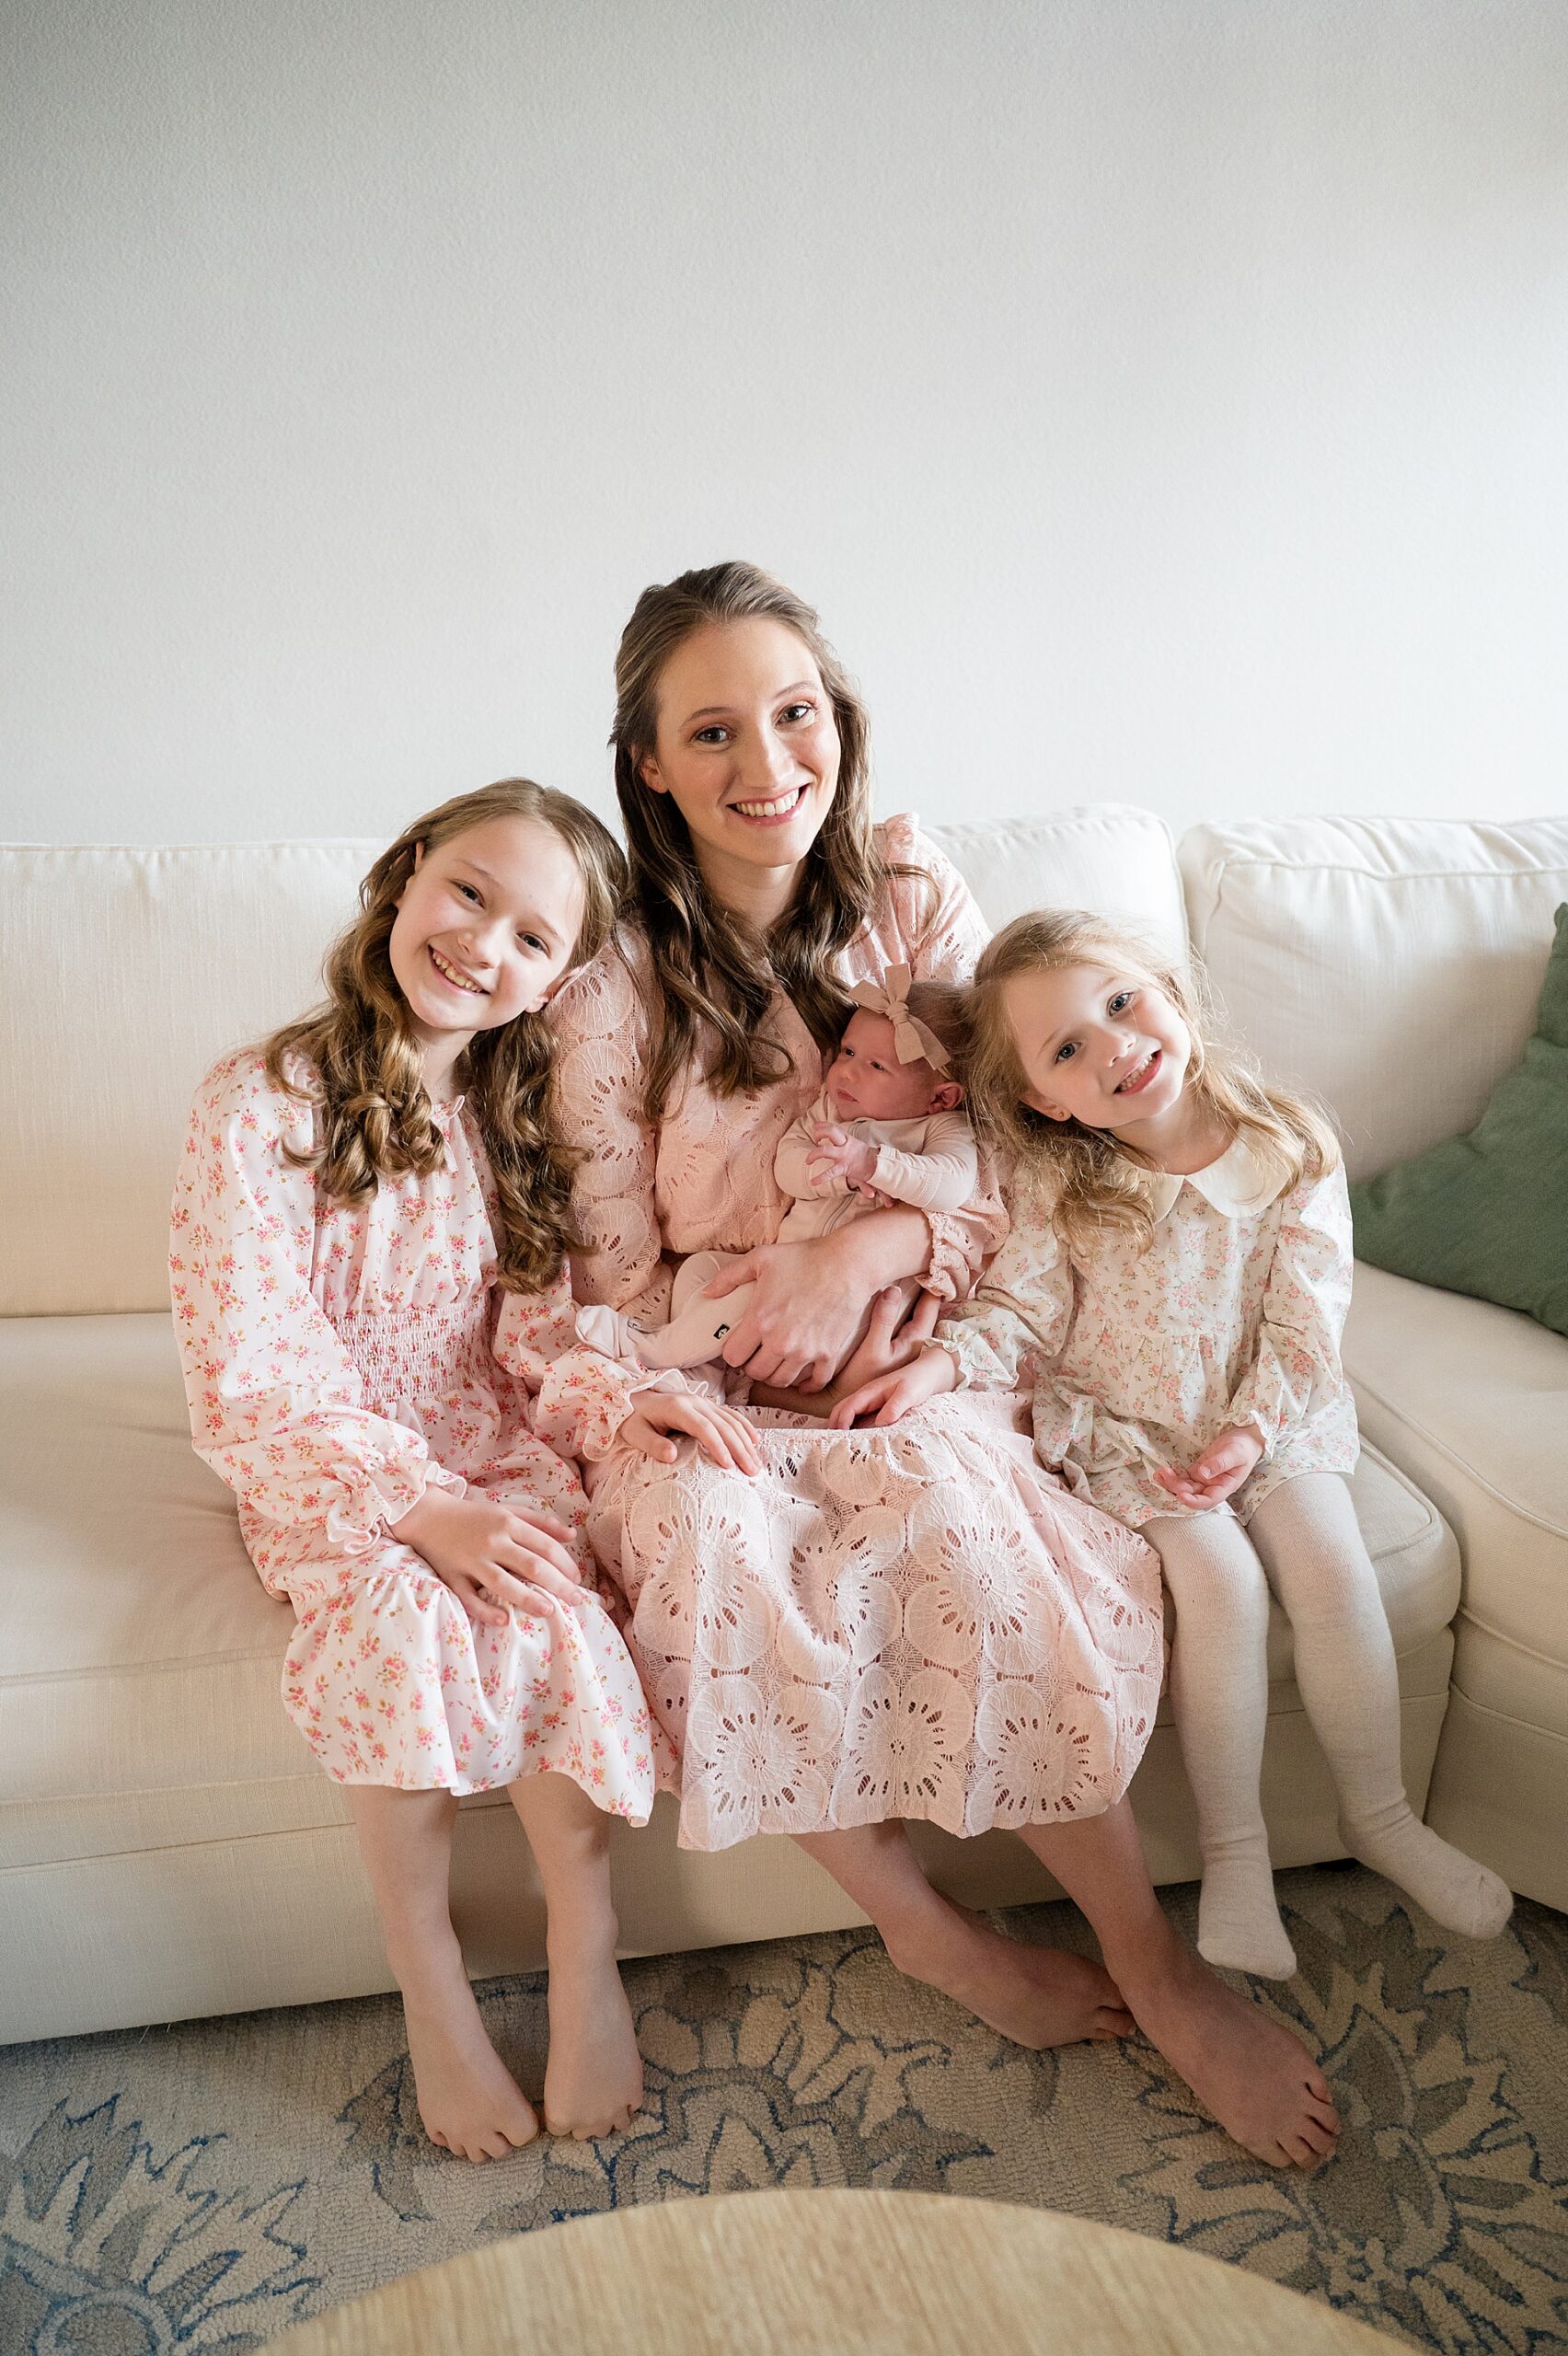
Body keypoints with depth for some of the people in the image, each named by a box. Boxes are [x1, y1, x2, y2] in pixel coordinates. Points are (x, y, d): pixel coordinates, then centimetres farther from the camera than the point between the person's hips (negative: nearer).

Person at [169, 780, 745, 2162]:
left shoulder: (520, 1113, 3)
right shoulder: (261, 1108, -12)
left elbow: (535, 1333, 2)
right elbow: (253, 1376, -16)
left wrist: (615, 1397, -20)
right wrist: (421, 1511, -25)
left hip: (491, 1448, 3)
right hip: (326, 1468, -3)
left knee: (538, 1617, -27)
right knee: (408, 1612, -31)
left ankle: (585, 1954, -9)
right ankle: (431, 1989, -11)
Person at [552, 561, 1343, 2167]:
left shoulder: (915, 905, 0)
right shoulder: (615, 989, -5)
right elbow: (618, 1284, -2)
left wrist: (873, 1249, -19)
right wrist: (729, 1367, -19)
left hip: (913, 1360, 1)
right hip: (707, 1388, -1)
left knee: (948, 1510, -30)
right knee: (714, 1543, -32)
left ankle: (1150, 1964, -13)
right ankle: (923, 1926, -10)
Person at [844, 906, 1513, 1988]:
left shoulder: (1292, 1147, -8)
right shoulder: (1065, 1193, -9)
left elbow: (1305, 1318, -9)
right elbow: (1021, 1311, -7)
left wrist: (1250, 1430, -19)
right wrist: (943, 1362, -27)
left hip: (1273, 1420, 2)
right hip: (1130, 1431, -1)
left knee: (1334, 1569, -15)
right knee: (1221, 1578, -21)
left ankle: (1380, 1815, 10)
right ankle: (1234, 1846, -3)